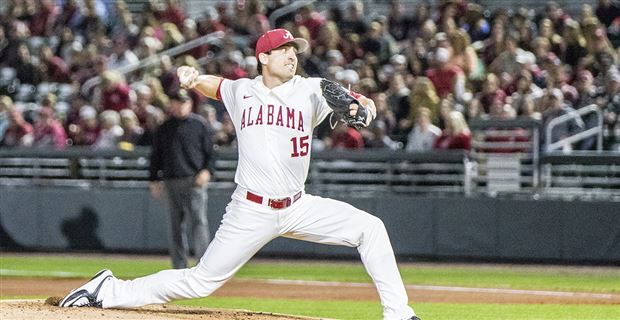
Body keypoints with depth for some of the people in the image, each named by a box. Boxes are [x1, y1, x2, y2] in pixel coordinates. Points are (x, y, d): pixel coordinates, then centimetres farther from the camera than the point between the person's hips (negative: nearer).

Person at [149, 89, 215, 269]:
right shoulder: (164, 129, 12)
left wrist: (206, 171, -9)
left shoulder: (199, 124, 5)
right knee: (175, 226, 5)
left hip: (194, 181, -4)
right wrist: (154, 180, 9)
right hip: (171, 182, 4)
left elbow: (210, 151, 6)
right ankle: (179, 267, 11)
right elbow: (156, 156, 16)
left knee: (198, 222, -13)